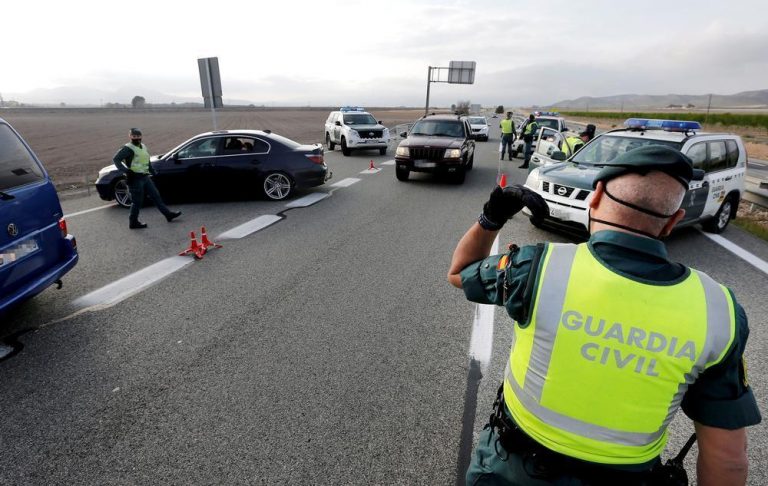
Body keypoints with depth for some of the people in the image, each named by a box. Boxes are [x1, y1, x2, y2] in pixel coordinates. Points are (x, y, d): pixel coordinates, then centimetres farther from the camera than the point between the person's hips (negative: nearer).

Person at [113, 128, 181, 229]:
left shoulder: (143, 146, 15)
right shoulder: (128, 148, -11)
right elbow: (116, 159, -19)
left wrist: (152, 171, 24)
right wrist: (125, 170, -26)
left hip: (145, 177, 8)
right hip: (135, 178, -8)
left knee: (156, 196, 11)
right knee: (137, 201, -1)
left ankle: (168, 214, 18)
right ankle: (133, 223, 11)